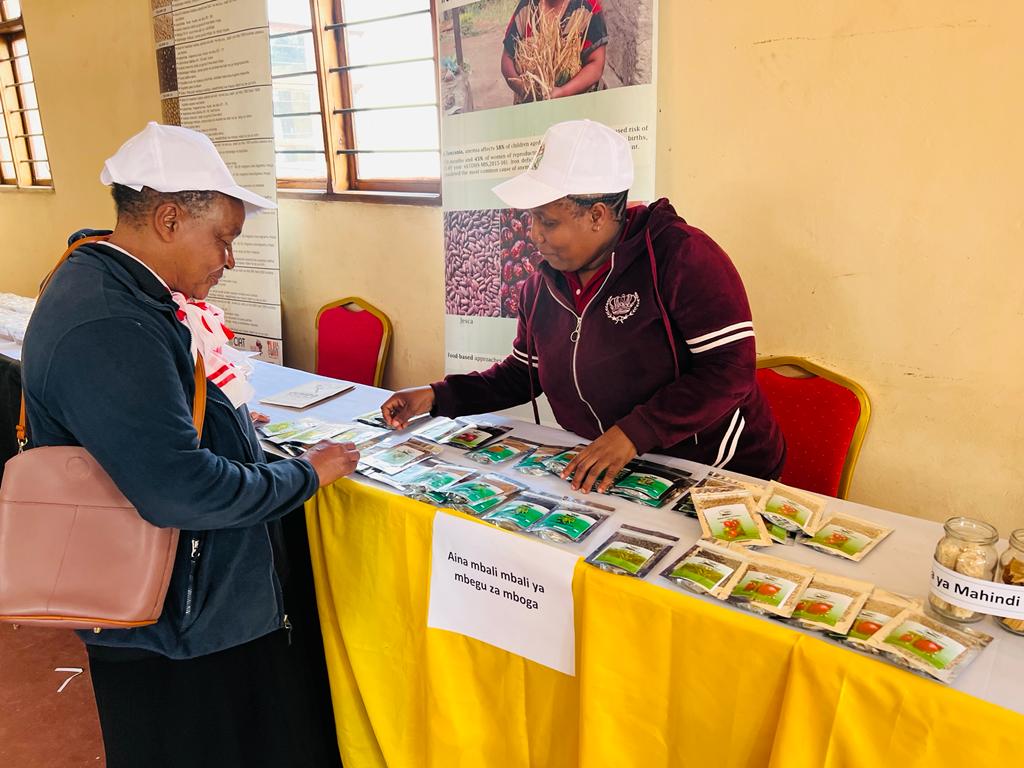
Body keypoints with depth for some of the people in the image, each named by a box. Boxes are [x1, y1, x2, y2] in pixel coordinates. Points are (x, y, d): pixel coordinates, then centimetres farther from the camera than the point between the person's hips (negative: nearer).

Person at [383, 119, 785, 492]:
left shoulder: (681, 255, -15)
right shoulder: (543, 284, 5)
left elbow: (730, 369, -20)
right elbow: (524, 371, 16)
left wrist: (635, 433, -29)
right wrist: (438, 396, 3)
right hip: (606, 475, 5)